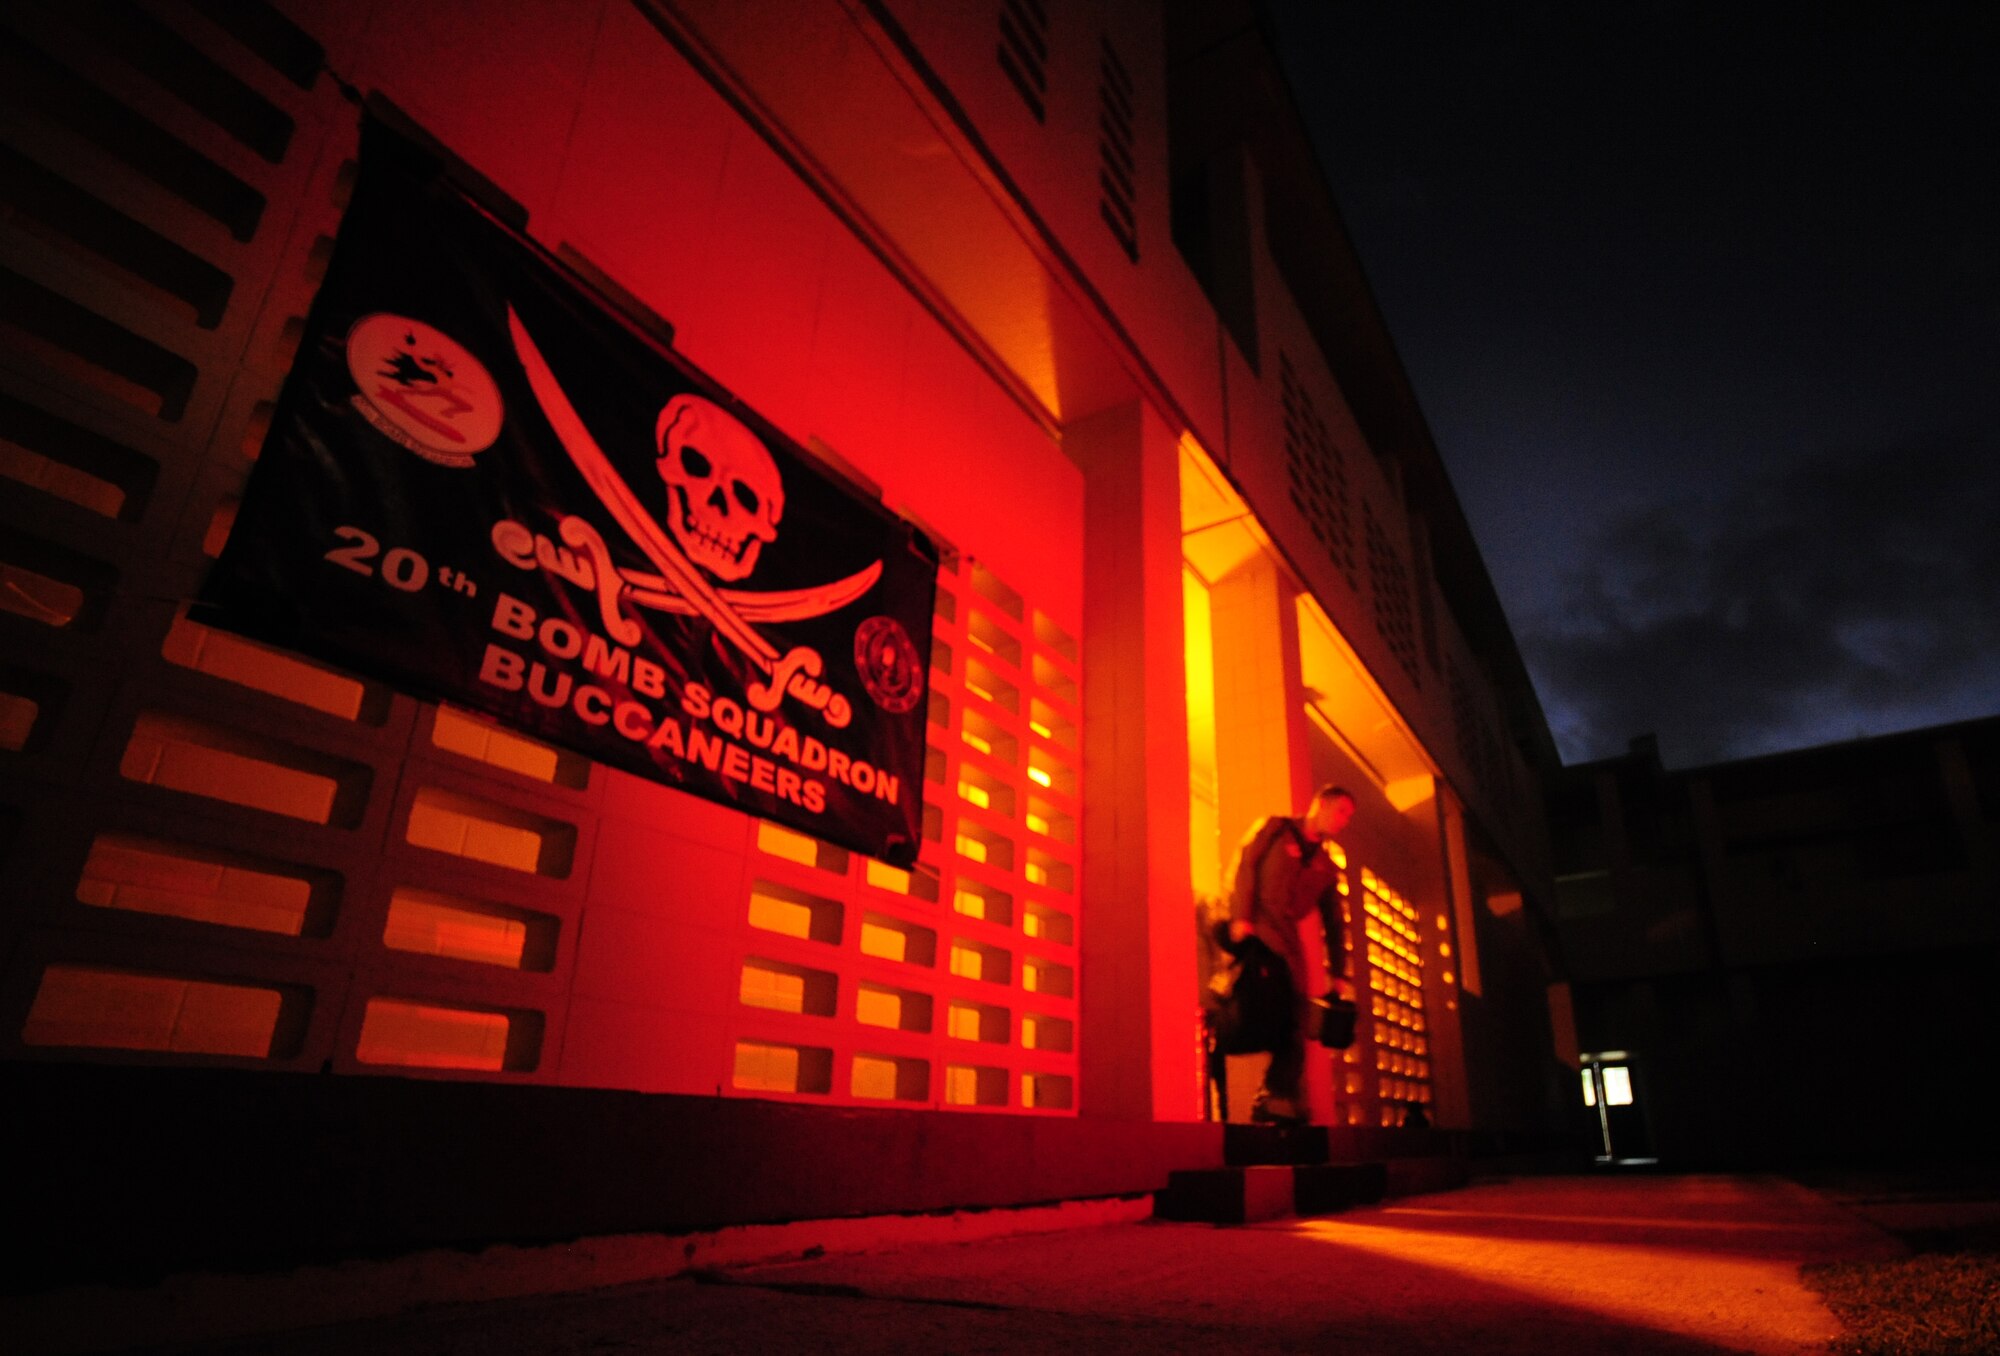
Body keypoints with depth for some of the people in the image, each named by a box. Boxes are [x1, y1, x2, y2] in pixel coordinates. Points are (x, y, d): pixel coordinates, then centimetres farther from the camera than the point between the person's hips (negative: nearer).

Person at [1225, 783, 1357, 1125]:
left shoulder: (1325, 866, 24)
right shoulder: (1275, 828, 9)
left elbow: (1333, 923, 23)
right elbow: (1244, 865, -5)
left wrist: (1335, 972, 14)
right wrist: (1241, 917, -17)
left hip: (1286, 936, 6)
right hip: (1250, 926, -6)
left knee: (1296, 1013, -2)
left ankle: (1277, 1099, 1)